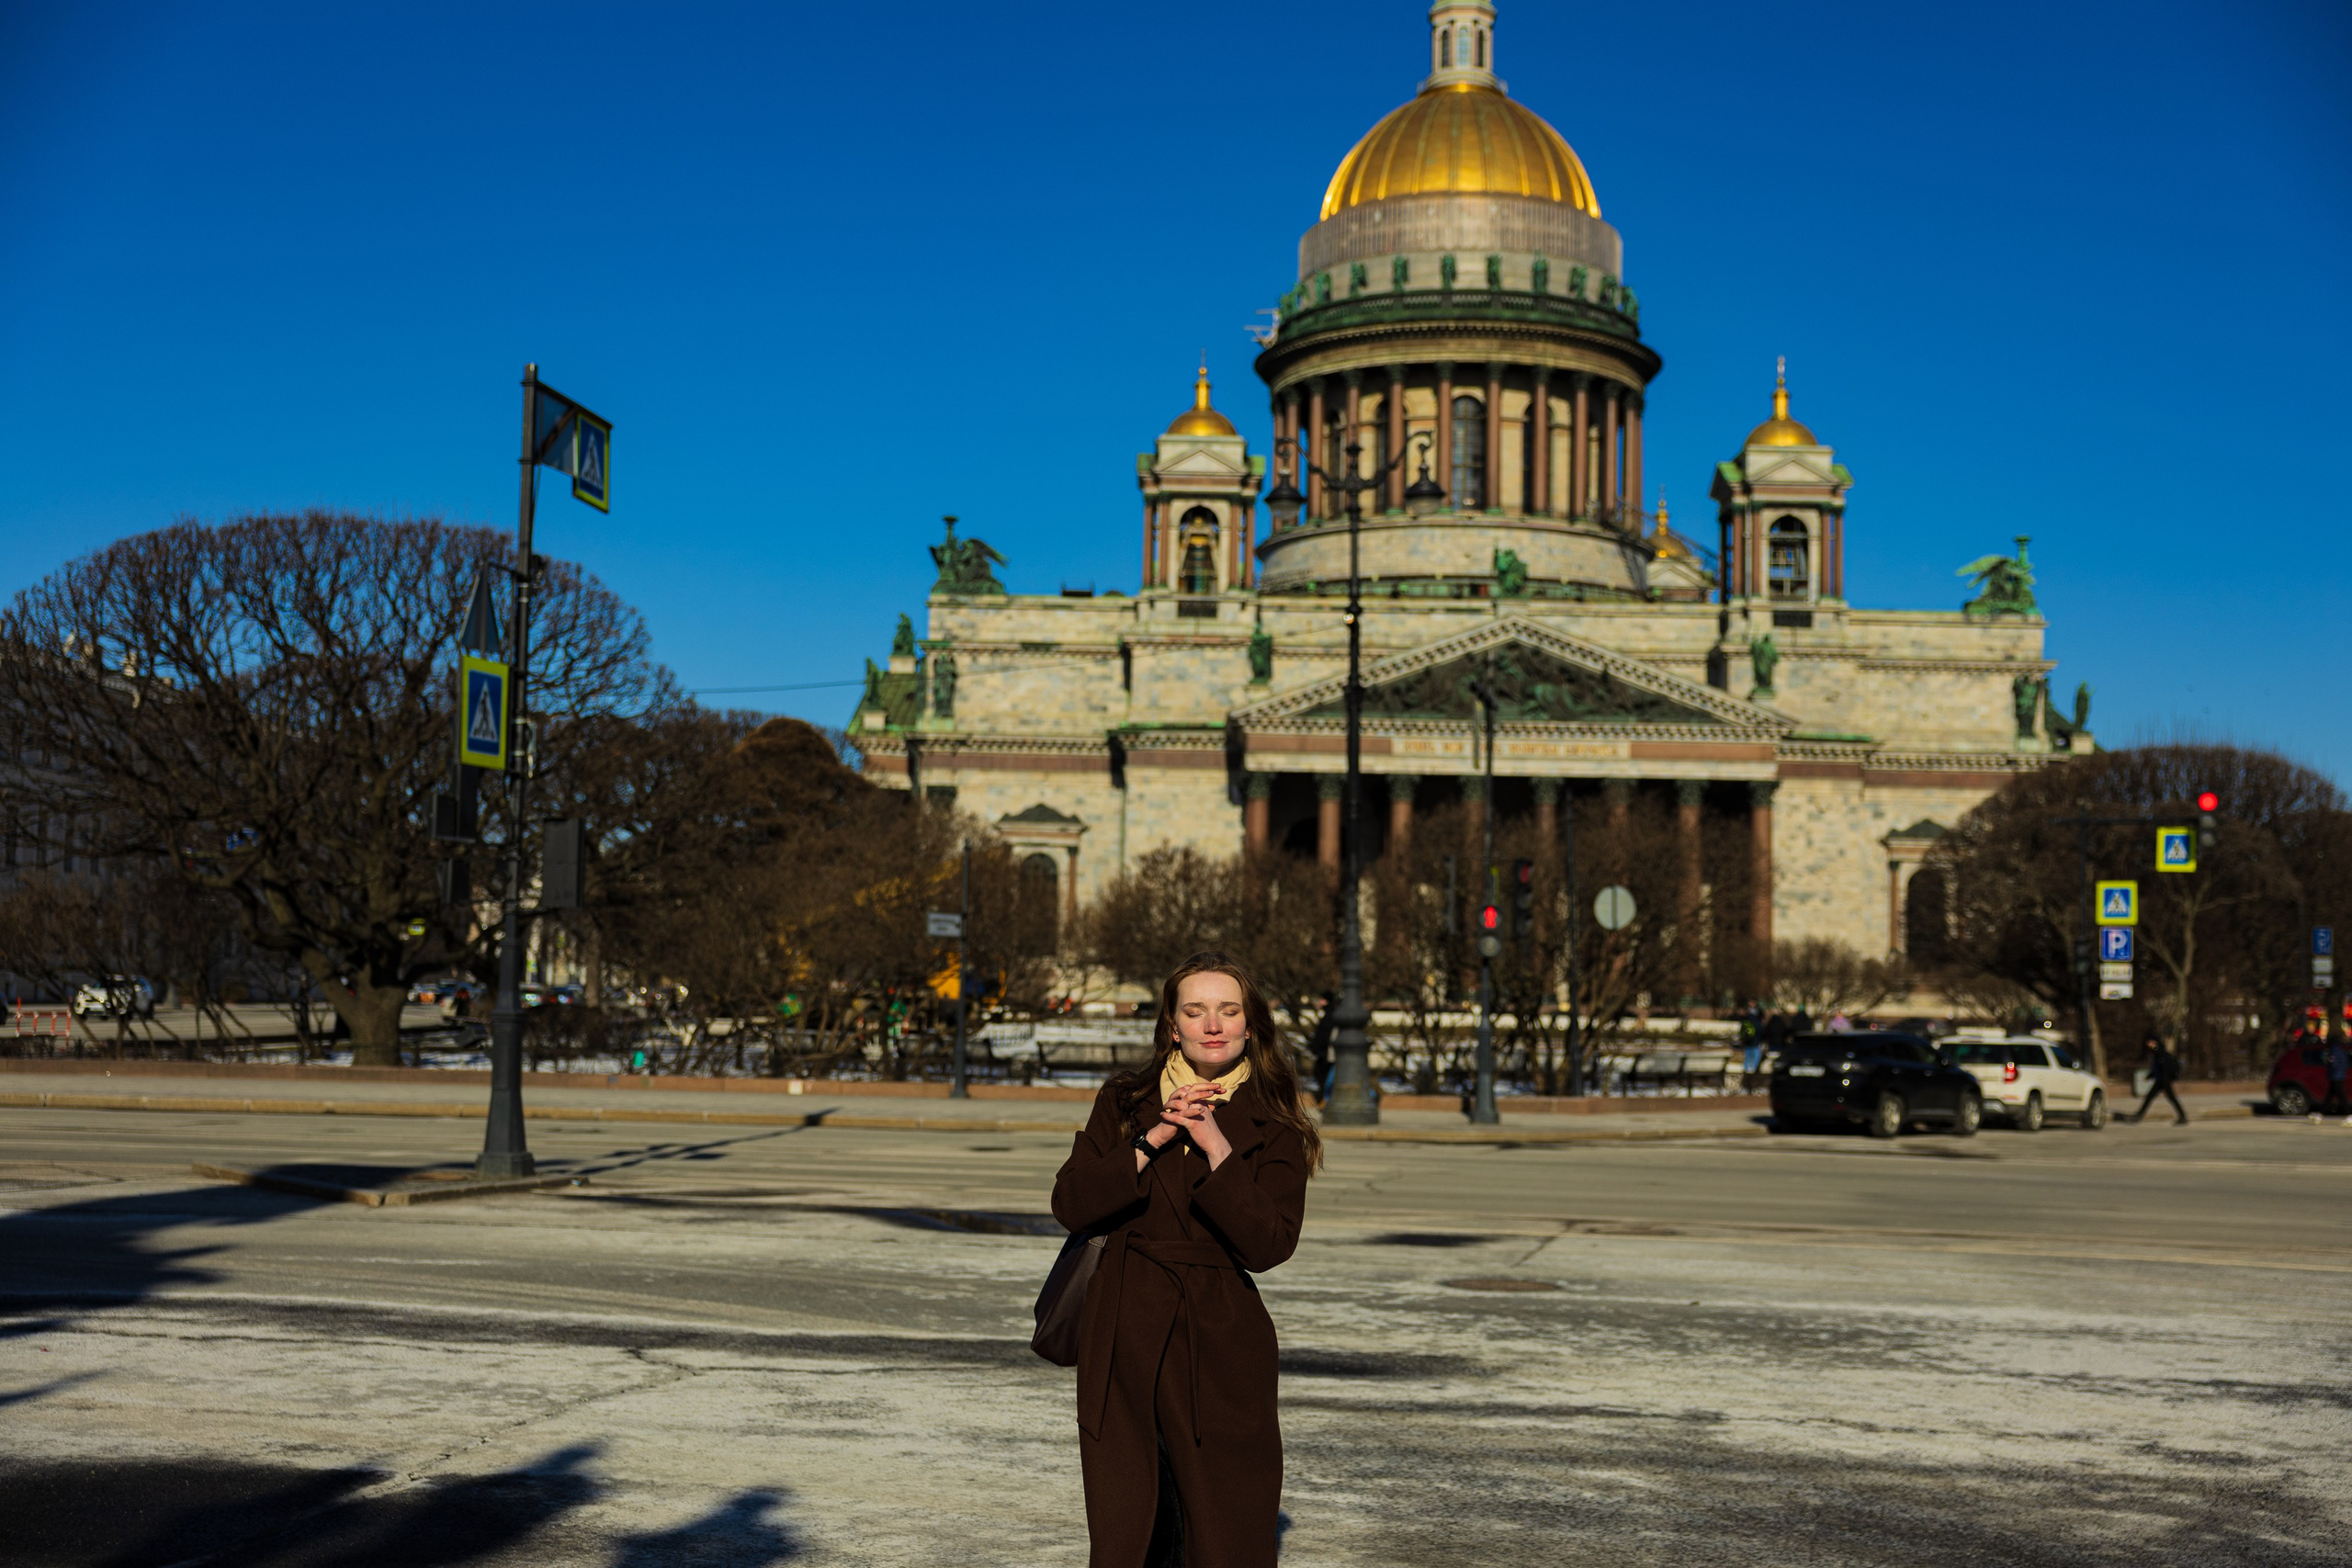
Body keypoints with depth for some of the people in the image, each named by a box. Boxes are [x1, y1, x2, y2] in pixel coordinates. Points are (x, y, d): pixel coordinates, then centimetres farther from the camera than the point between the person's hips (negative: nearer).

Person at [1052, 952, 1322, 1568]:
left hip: (1219, 1342, -1)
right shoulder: (1124, 1102, 6)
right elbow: (1070, 1205, -5)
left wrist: (1217, 1148, -18)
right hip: (1122, 1335, 2)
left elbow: (1267, 1246, -11)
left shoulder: (1275, 1130, 0)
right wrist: (1153, 1140, -13)